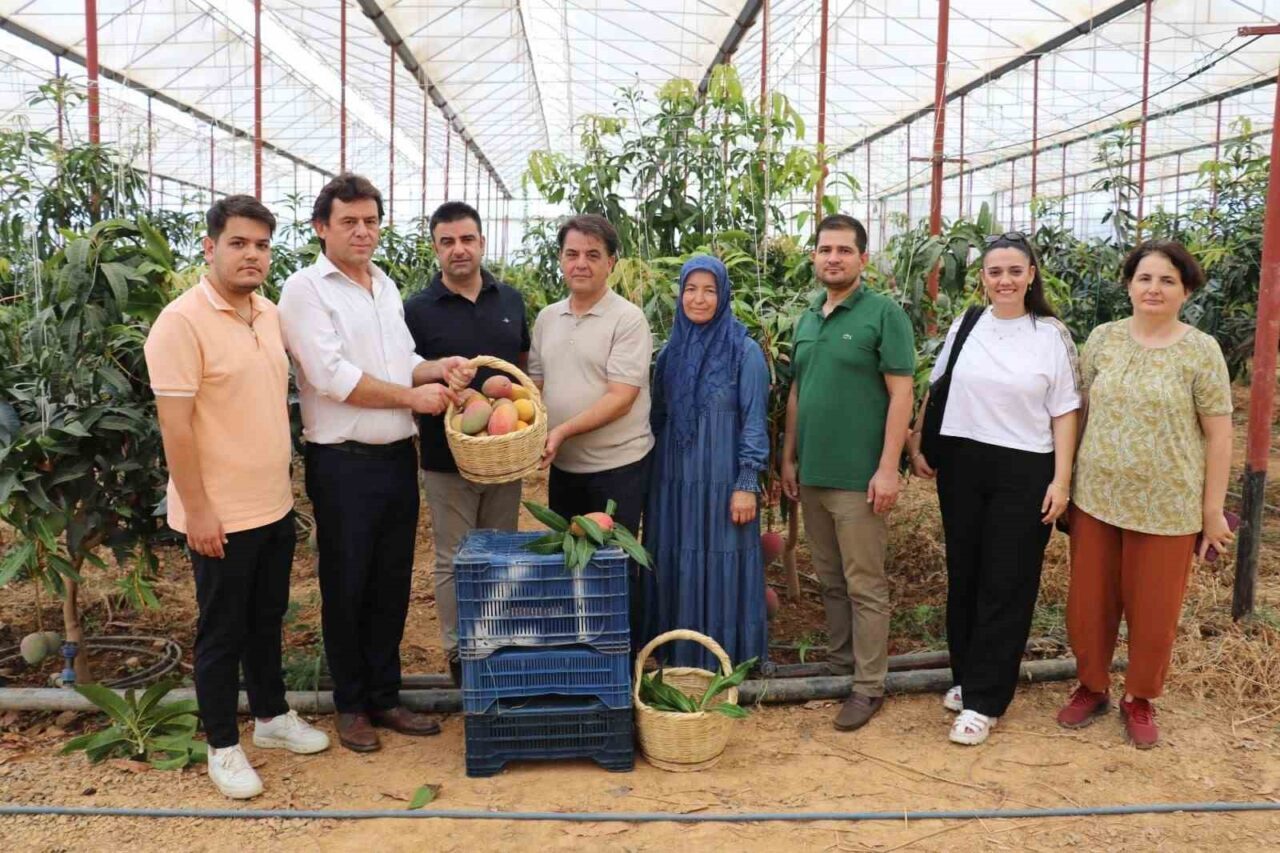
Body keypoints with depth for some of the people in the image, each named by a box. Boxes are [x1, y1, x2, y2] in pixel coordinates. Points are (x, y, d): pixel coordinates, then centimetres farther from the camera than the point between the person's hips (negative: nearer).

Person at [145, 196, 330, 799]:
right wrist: (197, 511, -19)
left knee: (267, 619, 20)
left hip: (275, 505, 7)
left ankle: (271, 716, 37)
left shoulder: (269, 312, 6)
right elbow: (174, 427, -19)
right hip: (220, 516, -7)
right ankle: (223, 746, 23)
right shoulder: (182, 322, -17)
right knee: (222, 632, 7)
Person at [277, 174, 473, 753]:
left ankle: (384, 697, 28)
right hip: (344, 465, -6)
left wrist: (439, 368, -3)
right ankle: (350, 705, 23)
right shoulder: (306, 289, -8)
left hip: (399, 458, 6)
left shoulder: (386, 286, 14)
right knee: (346, 587, 7)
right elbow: (333, 376, -17)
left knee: (392, 585, 14)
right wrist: (412, 395, -12)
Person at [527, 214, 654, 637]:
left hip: (617, 465, -6)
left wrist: (563, 430, -25)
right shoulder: (547, 318, 9)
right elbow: (536, 383, 15)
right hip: (563, 465, 6)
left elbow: (620, 398, -18)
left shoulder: (628, 320, -11)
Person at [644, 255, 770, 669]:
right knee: (674, 568, 9)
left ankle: (725, 663, 14)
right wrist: (650, 477, 12)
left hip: (722, 481, -4)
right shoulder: (670, 351, 9)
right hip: (673, 480, 5)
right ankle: (675, 658, 21)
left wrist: (747, 484, -13)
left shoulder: (744, 351, -4)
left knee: (721, 569, 1)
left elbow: (754, 422, -7)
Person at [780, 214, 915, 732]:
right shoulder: (807, 319, 13)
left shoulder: (884, 314, -7)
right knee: (830, 580, 15)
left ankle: (869, 685, 11)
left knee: (864, 585, 1)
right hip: (811, 474, 7)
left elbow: (900, 394, -11)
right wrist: (789, 458, 14)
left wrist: (888, 467, -16)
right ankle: (840, 665, 28)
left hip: (858, 476, -6)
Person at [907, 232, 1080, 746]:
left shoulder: (1051, 336, -2)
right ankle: (965, 676, 27)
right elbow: (935, 392, 13)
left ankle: (983, 702, 9)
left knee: (1006, 587, 1)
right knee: (963, 577, 10)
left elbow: (1064, 414, -2)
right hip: (961, 466, 3)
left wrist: (1061, 480, -7)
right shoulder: (963, 328, 5)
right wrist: (916, 445, 7)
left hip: (1024, 473, -3)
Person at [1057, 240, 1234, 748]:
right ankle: (1091, 687, 33)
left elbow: (1218, 433, -4)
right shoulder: (1103, 339, 2)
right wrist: (1067, 480, 8)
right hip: (1096, 498, 3)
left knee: (1153, 610, 10)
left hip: (1166, 507, -2)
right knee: (1089, 603, 11)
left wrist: (1213, 508, -4)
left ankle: (1139, 698, 31)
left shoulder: (1201, 351, -6)